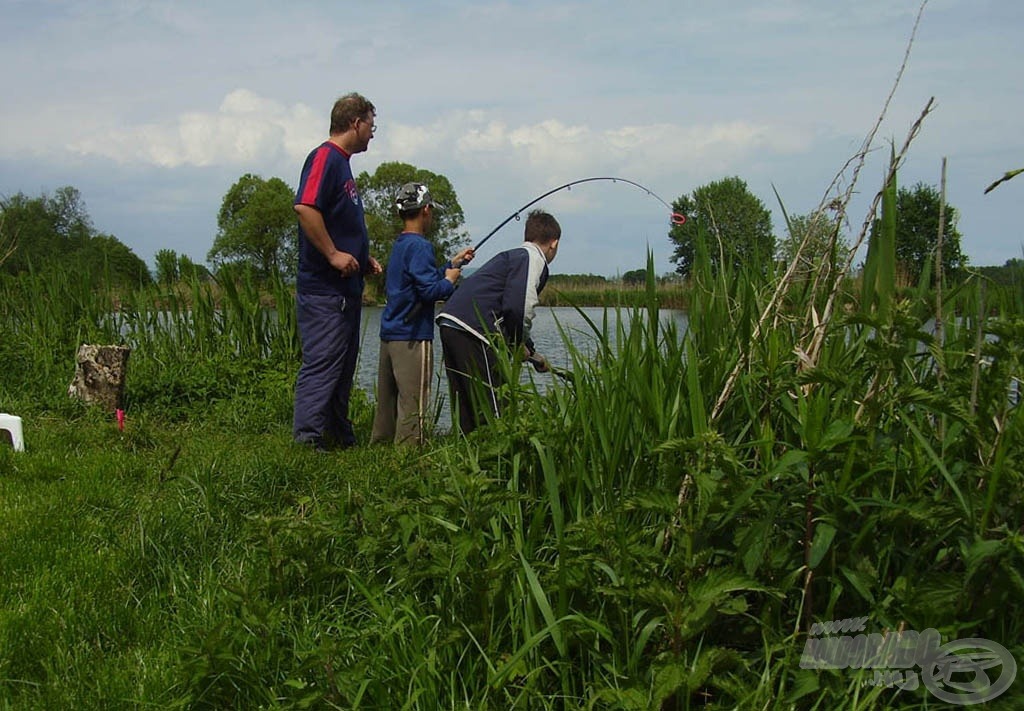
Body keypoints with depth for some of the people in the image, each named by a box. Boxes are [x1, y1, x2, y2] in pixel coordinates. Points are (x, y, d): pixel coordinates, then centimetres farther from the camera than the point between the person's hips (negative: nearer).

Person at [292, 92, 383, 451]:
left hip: (346, 287, 10)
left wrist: (363, 259, 17)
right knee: (321, 365, -11)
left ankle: (341, 439, 20)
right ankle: (306, 440, -11)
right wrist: (333, 254, -21)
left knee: (342, 368, 13)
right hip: (323, 288, -10)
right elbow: (305, 208, -25)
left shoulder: (342, 163, 20)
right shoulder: (325, 156, -10)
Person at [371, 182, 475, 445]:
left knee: (387, 402, 14)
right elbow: (429, 290, -19)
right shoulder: (419, 246, -13)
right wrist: (450, 280, -2)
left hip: (389, 335, 10)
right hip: (412, 337, -9)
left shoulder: (399, 245, 16)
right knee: (412, 404, -5)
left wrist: (452, 264, 25)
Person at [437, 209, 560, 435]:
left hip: (449, 323, 10)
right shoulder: (532, 258, -1)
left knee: (465, 406, 15)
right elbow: (518, 308, -15)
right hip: (471, 331, -9)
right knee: (489, 409, -6)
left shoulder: (512, 255, 28)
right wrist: (520, 344, 2)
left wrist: (532, 354, 42)